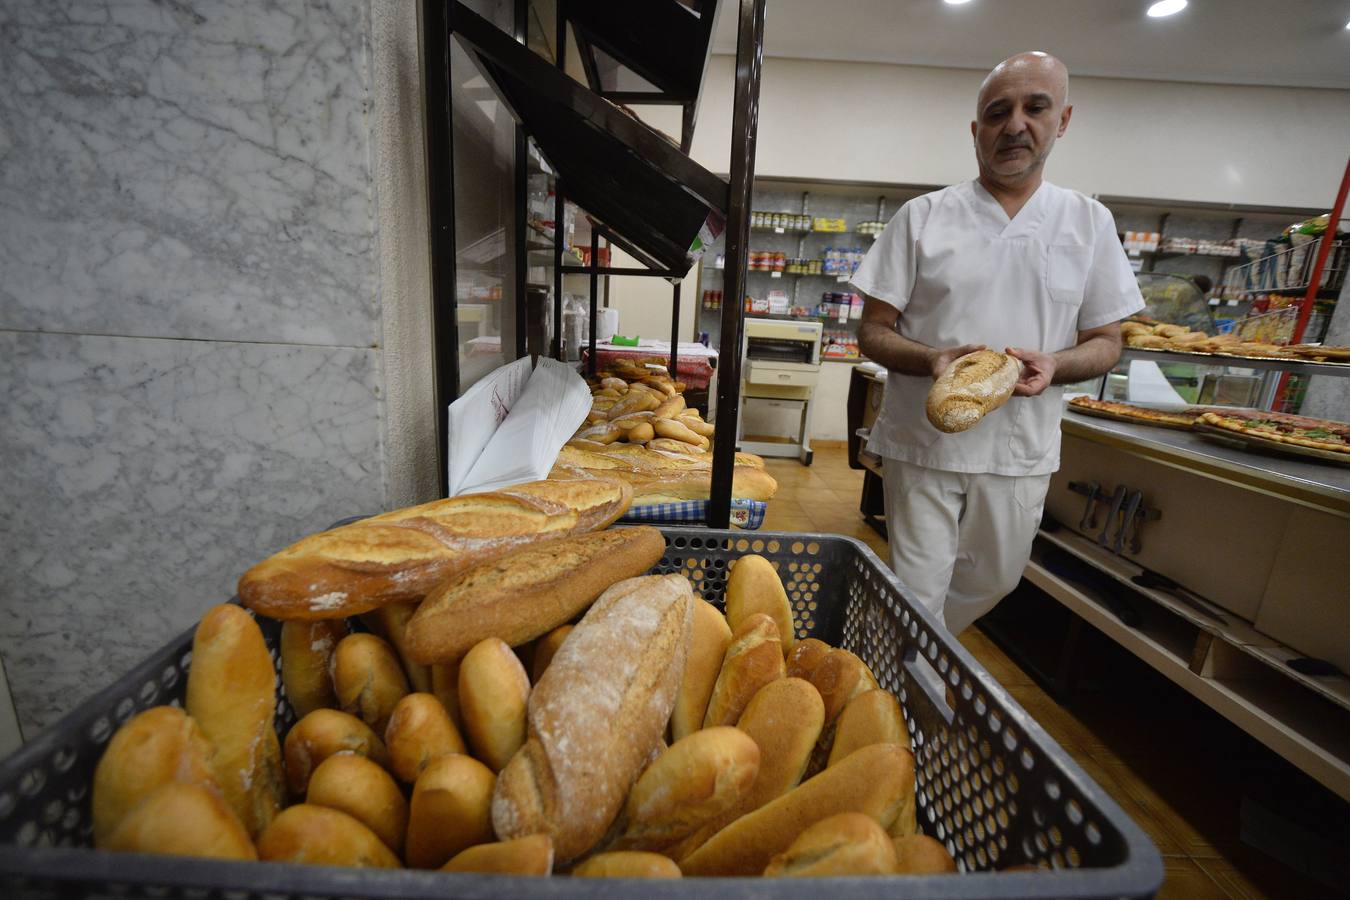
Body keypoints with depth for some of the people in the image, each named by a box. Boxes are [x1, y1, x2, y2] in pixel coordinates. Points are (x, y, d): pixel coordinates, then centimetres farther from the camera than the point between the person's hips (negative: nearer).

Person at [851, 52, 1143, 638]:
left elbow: (1106, 342, 8)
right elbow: (873, 331, -3)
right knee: (918, 594, 1)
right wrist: (932, 359, -24)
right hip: (923, 442, -3)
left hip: (1022, 450, 4)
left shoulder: (1090, 222, 6)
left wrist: (1052, 364, -15)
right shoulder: (922, 217, -1)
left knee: (993, 582, 18)